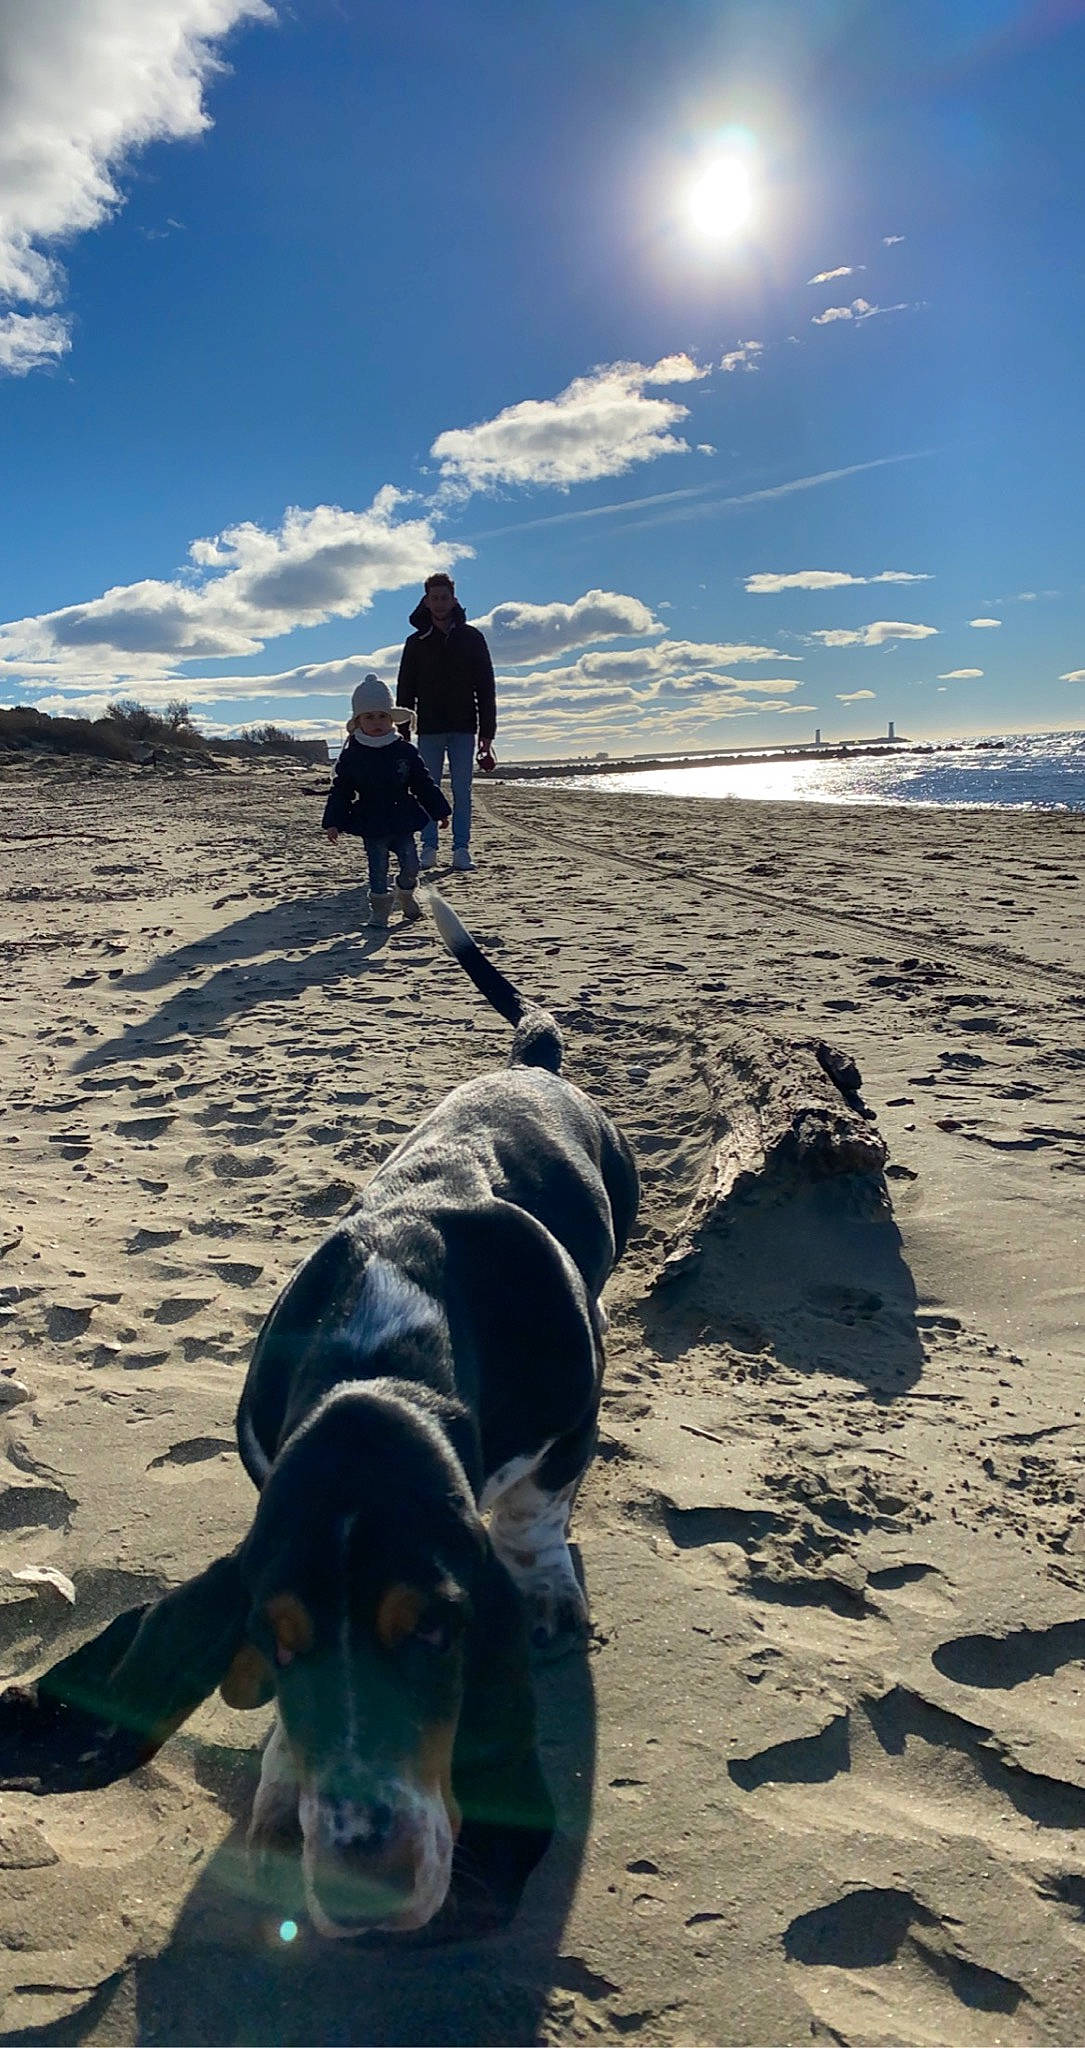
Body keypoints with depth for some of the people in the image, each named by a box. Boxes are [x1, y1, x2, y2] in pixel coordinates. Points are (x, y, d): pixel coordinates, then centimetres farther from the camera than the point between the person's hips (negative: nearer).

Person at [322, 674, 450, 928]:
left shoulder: (405, 751, -1)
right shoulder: (351, 756, -4)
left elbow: (424, 784, 6)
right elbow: (340, 791, 0)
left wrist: (440, 811, 7)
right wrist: (333, 822, -5)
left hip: (402, 822, 2)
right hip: (371, 825, -1)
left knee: (411, 865, 2)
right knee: (378, 870, 1)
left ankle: (405, 894, 32)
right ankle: (379, 911, 16)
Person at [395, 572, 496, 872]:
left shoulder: (471, 637, 7)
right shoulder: (417, 642, 9)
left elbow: (485, 688, 5)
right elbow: (405, 690, 10)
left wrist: (487, 733, -2)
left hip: (463, 729, -1)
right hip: (428, 730, 1)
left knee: (462, 792, -1)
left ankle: (461, 850, 3)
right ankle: (429, 849, 7)